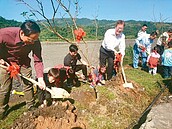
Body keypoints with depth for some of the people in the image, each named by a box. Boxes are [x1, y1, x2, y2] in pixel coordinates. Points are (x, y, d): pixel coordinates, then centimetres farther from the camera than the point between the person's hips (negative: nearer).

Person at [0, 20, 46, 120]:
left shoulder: (35, 42, -29)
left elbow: (38, 61, -24)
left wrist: (40, 78, -30)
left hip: (24, 62, 2)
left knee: (28, 85, 5)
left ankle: (31, 106, 26)